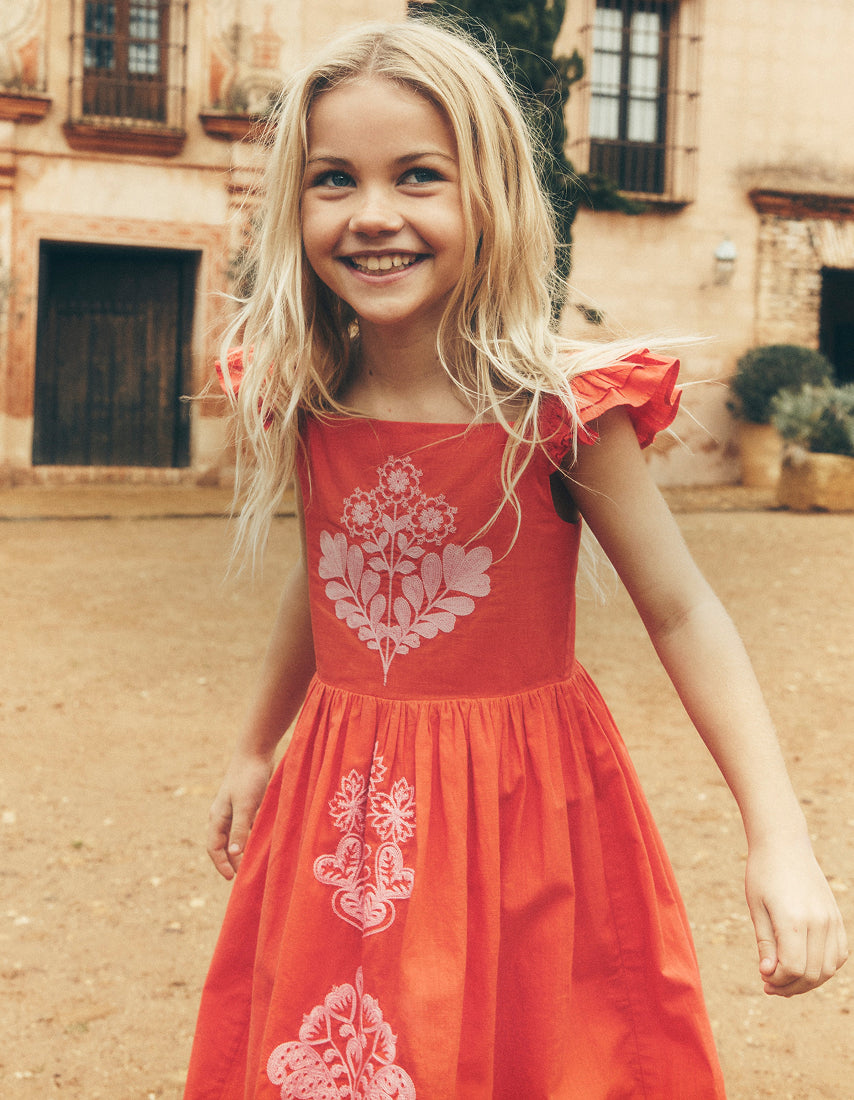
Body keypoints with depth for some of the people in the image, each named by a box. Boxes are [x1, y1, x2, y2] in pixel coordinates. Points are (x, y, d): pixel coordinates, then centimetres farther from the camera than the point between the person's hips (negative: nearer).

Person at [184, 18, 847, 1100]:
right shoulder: (302, 399, -4)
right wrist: (256, 749, 23)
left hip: (524, 807, -4)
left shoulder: (561, 405, -17)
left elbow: (682, 614, -14)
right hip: (344, 811, 4)